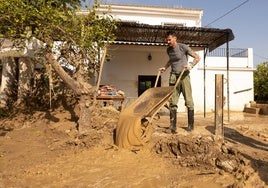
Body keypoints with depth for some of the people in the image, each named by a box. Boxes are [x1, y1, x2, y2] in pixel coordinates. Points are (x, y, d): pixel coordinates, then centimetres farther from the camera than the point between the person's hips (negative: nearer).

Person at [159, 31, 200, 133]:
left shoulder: (183, 47, -4)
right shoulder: (169, 50, 13)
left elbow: (197, 57, -1)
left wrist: (191, 65, -18)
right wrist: (165, 67, 19)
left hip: (184, 76, -5)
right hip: (173, 76, 5)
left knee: (188, 101, -2)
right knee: (172, 101, -2)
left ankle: (190, 125, 9)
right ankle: (172, 126, 2)